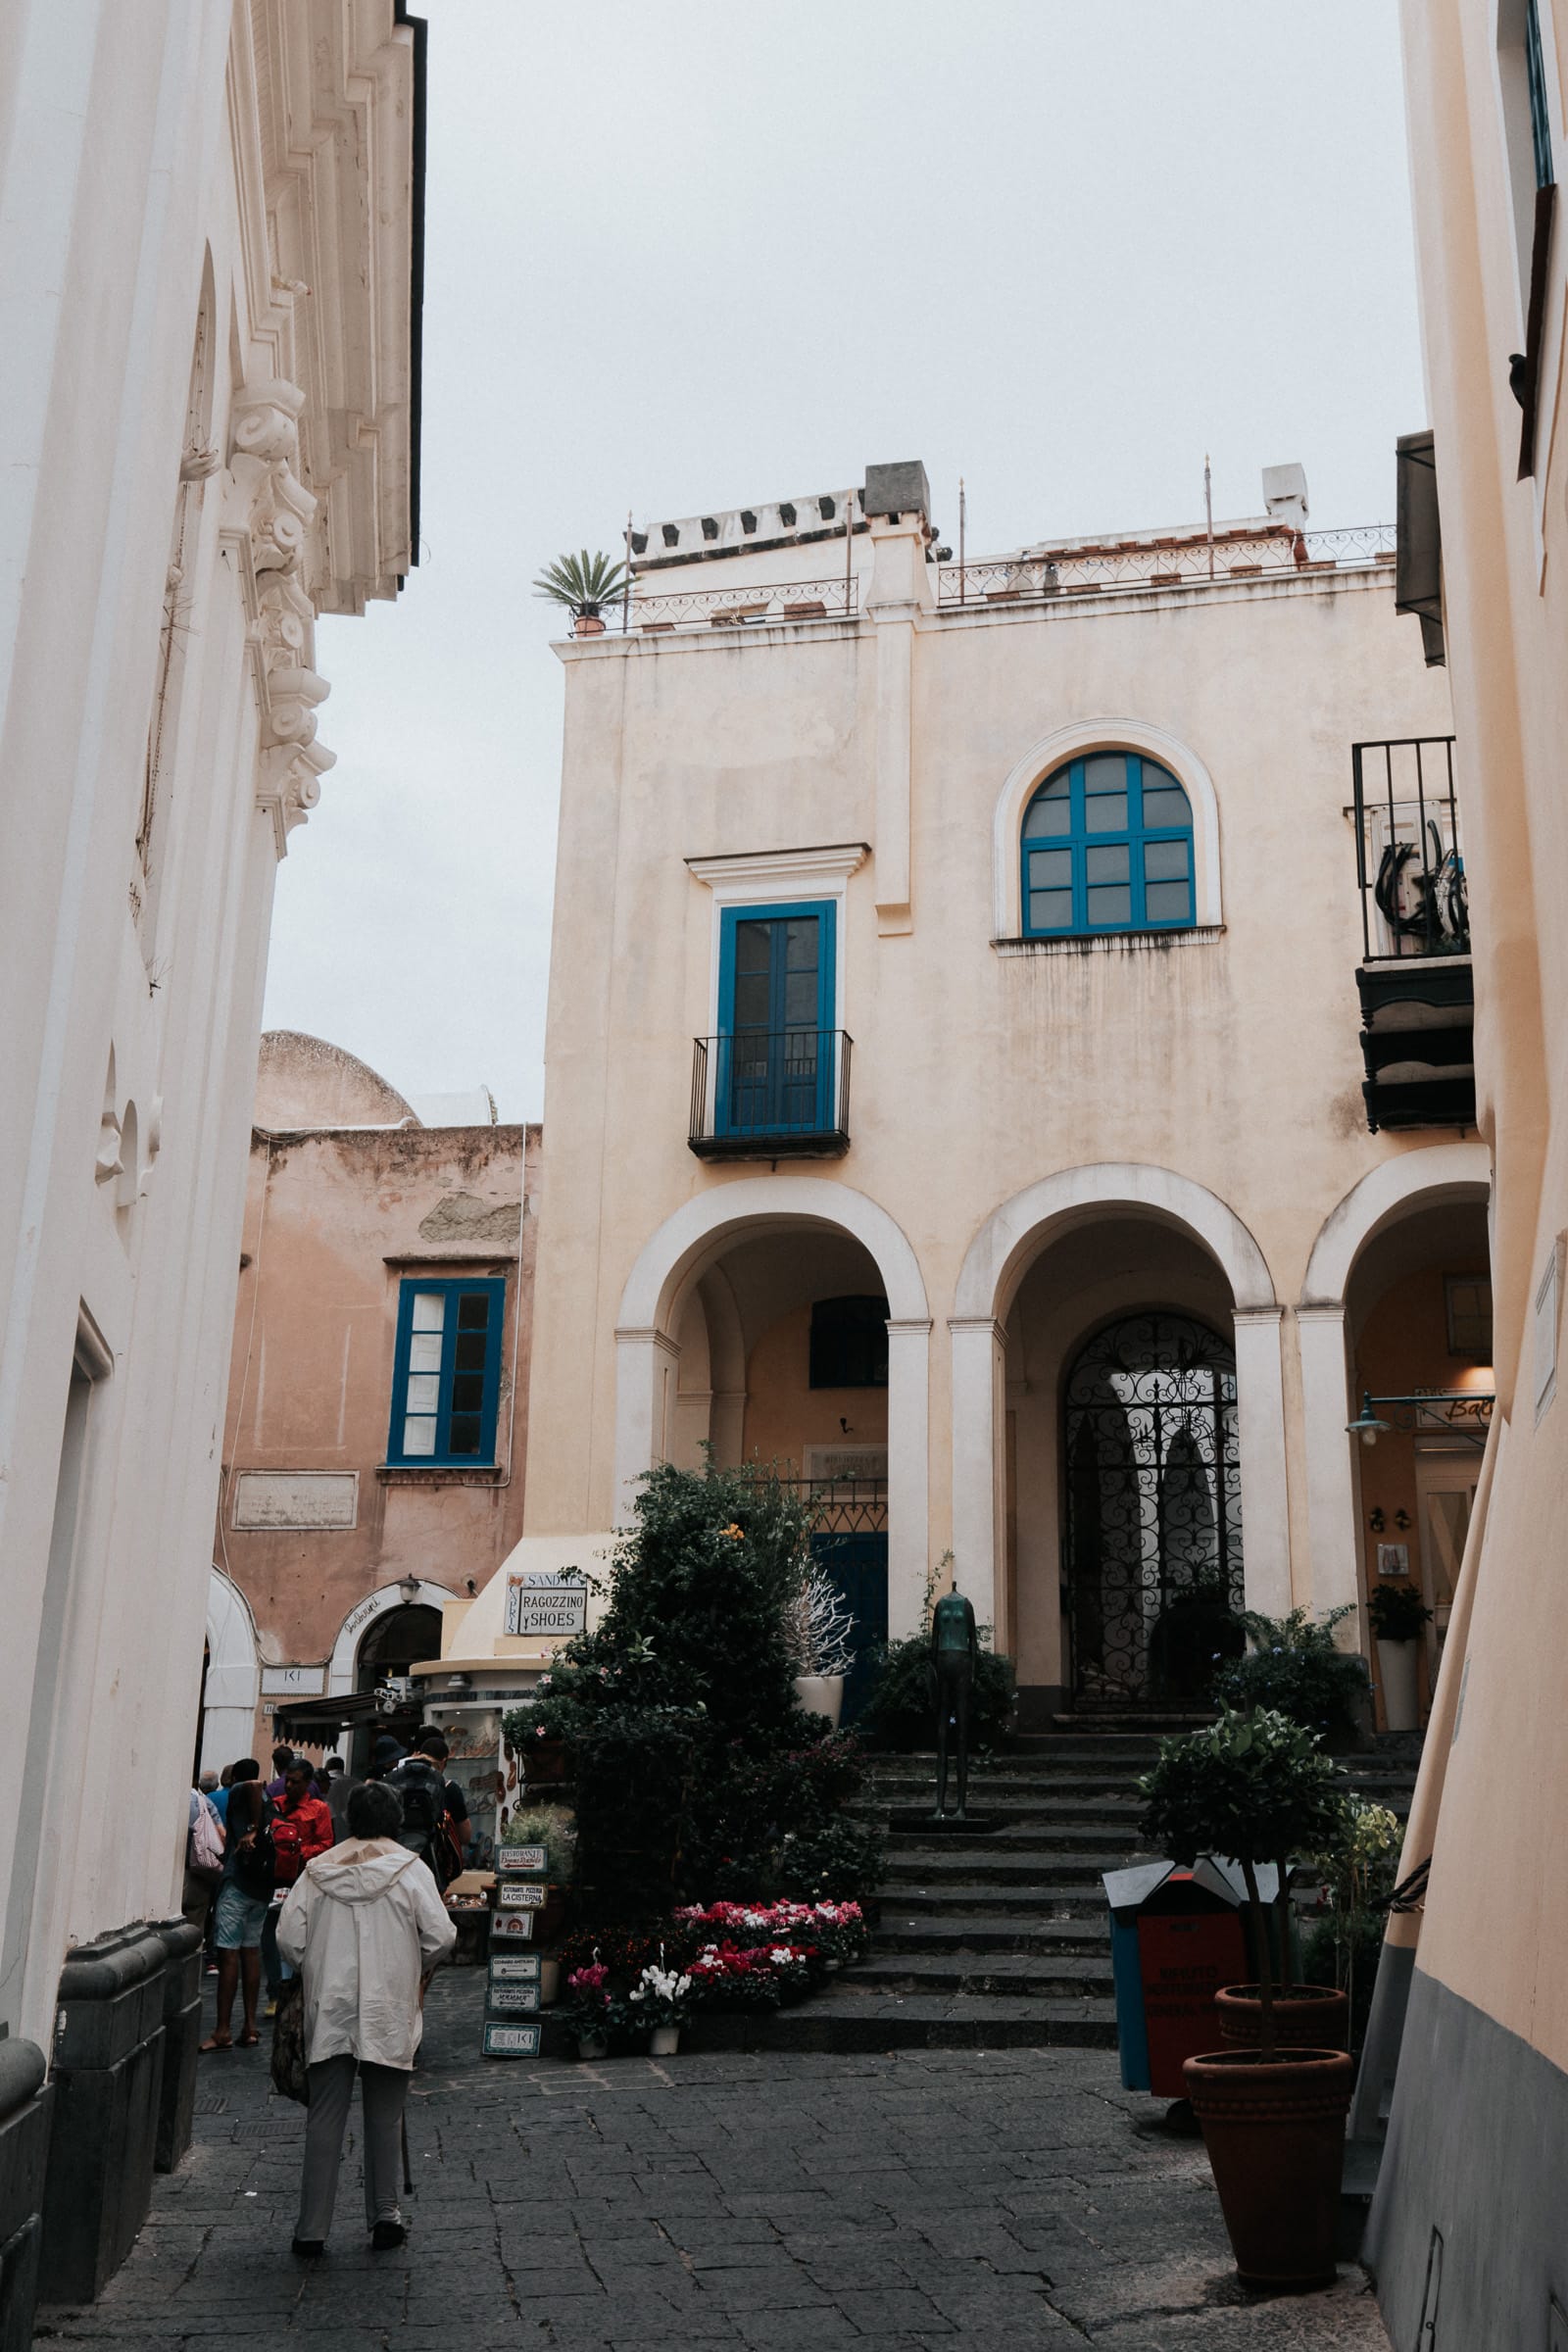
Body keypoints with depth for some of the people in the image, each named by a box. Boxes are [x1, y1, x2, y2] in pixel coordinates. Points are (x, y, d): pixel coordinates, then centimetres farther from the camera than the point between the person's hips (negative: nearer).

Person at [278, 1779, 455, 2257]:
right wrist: (417, 1967, 12)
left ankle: (312, 2228, 7)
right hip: (389, 2014, -2)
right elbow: (441, 1936, -8)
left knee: (324, 2118, 6)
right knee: (385, 2117, 11)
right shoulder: (410, 1869, -5)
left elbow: (288, 1938, -1)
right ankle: (384, 2216, 16)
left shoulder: (317, 1870, 2)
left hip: (329, 2010, 2)